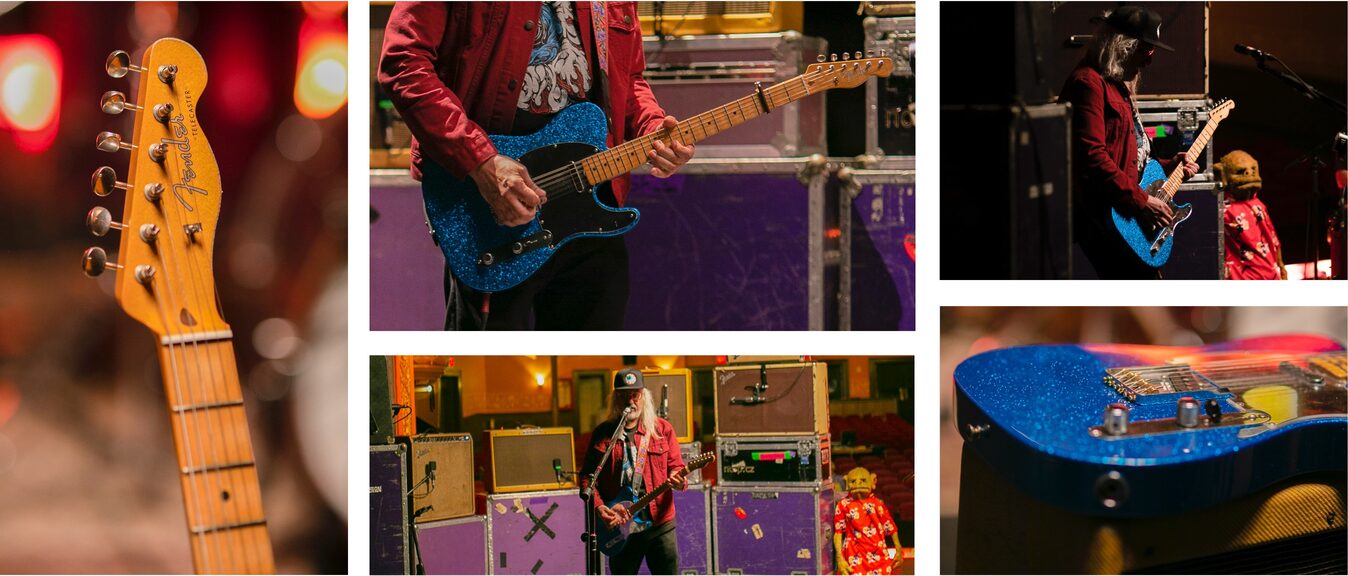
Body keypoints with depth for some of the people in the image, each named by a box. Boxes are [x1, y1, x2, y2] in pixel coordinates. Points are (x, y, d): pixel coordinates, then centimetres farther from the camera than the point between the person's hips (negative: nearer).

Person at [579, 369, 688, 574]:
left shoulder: (662, 428, 6)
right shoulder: (603, 433, 5)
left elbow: (676, 466, 6)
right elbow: (587, 476, 4)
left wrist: (678, 479, -18)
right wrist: (599, 507, -11)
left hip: (659, 521, 0)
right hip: (619, 527, 0)